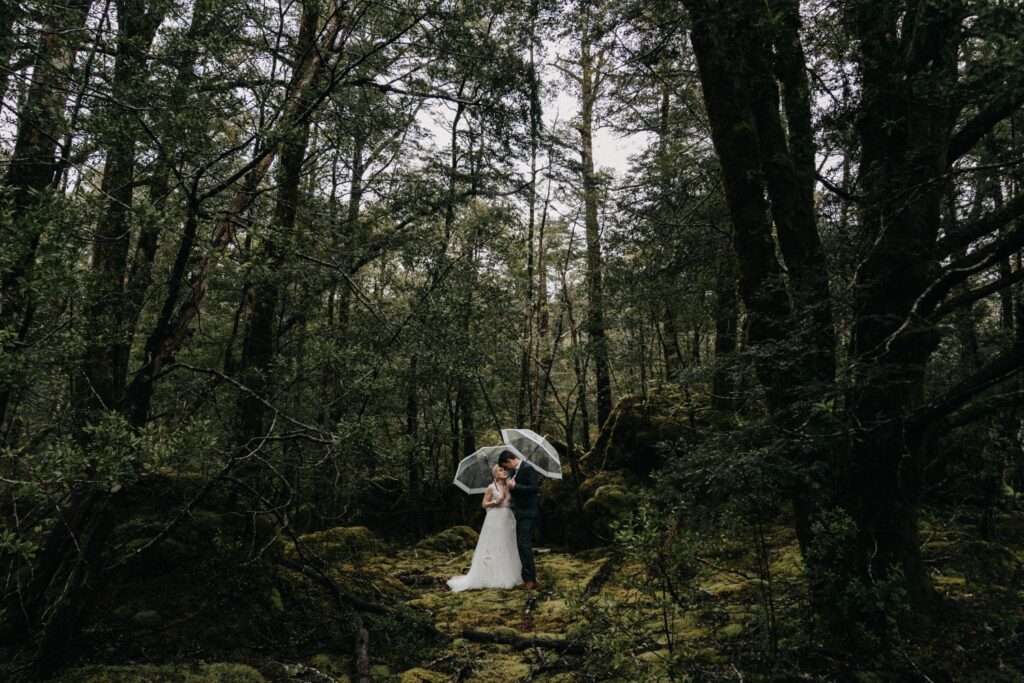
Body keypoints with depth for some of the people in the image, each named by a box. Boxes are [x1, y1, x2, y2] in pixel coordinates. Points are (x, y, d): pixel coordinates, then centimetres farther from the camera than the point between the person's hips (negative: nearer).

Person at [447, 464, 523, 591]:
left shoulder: (509, 486, 7)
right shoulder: (491, 487, -7)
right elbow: (484, 504, -3)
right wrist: (495, 502, -16)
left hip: (508, 519, 6)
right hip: (495, 519, -5)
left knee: (508, 547, 8)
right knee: (493, 548, -3)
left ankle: (508, 576, 17)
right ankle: (493, 577, 4)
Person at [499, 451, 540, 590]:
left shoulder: (528, 468, -14)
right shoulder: (514, 471, 12)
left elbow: (535, 488, -22)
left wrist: (515, 487, -23)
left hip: (528, 513, -10)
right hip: (520, 513, 10)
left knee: (524, 544, -13)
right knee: (521, 545, 11)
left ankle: (530, 579, -9)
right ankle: (527, 577, 19)